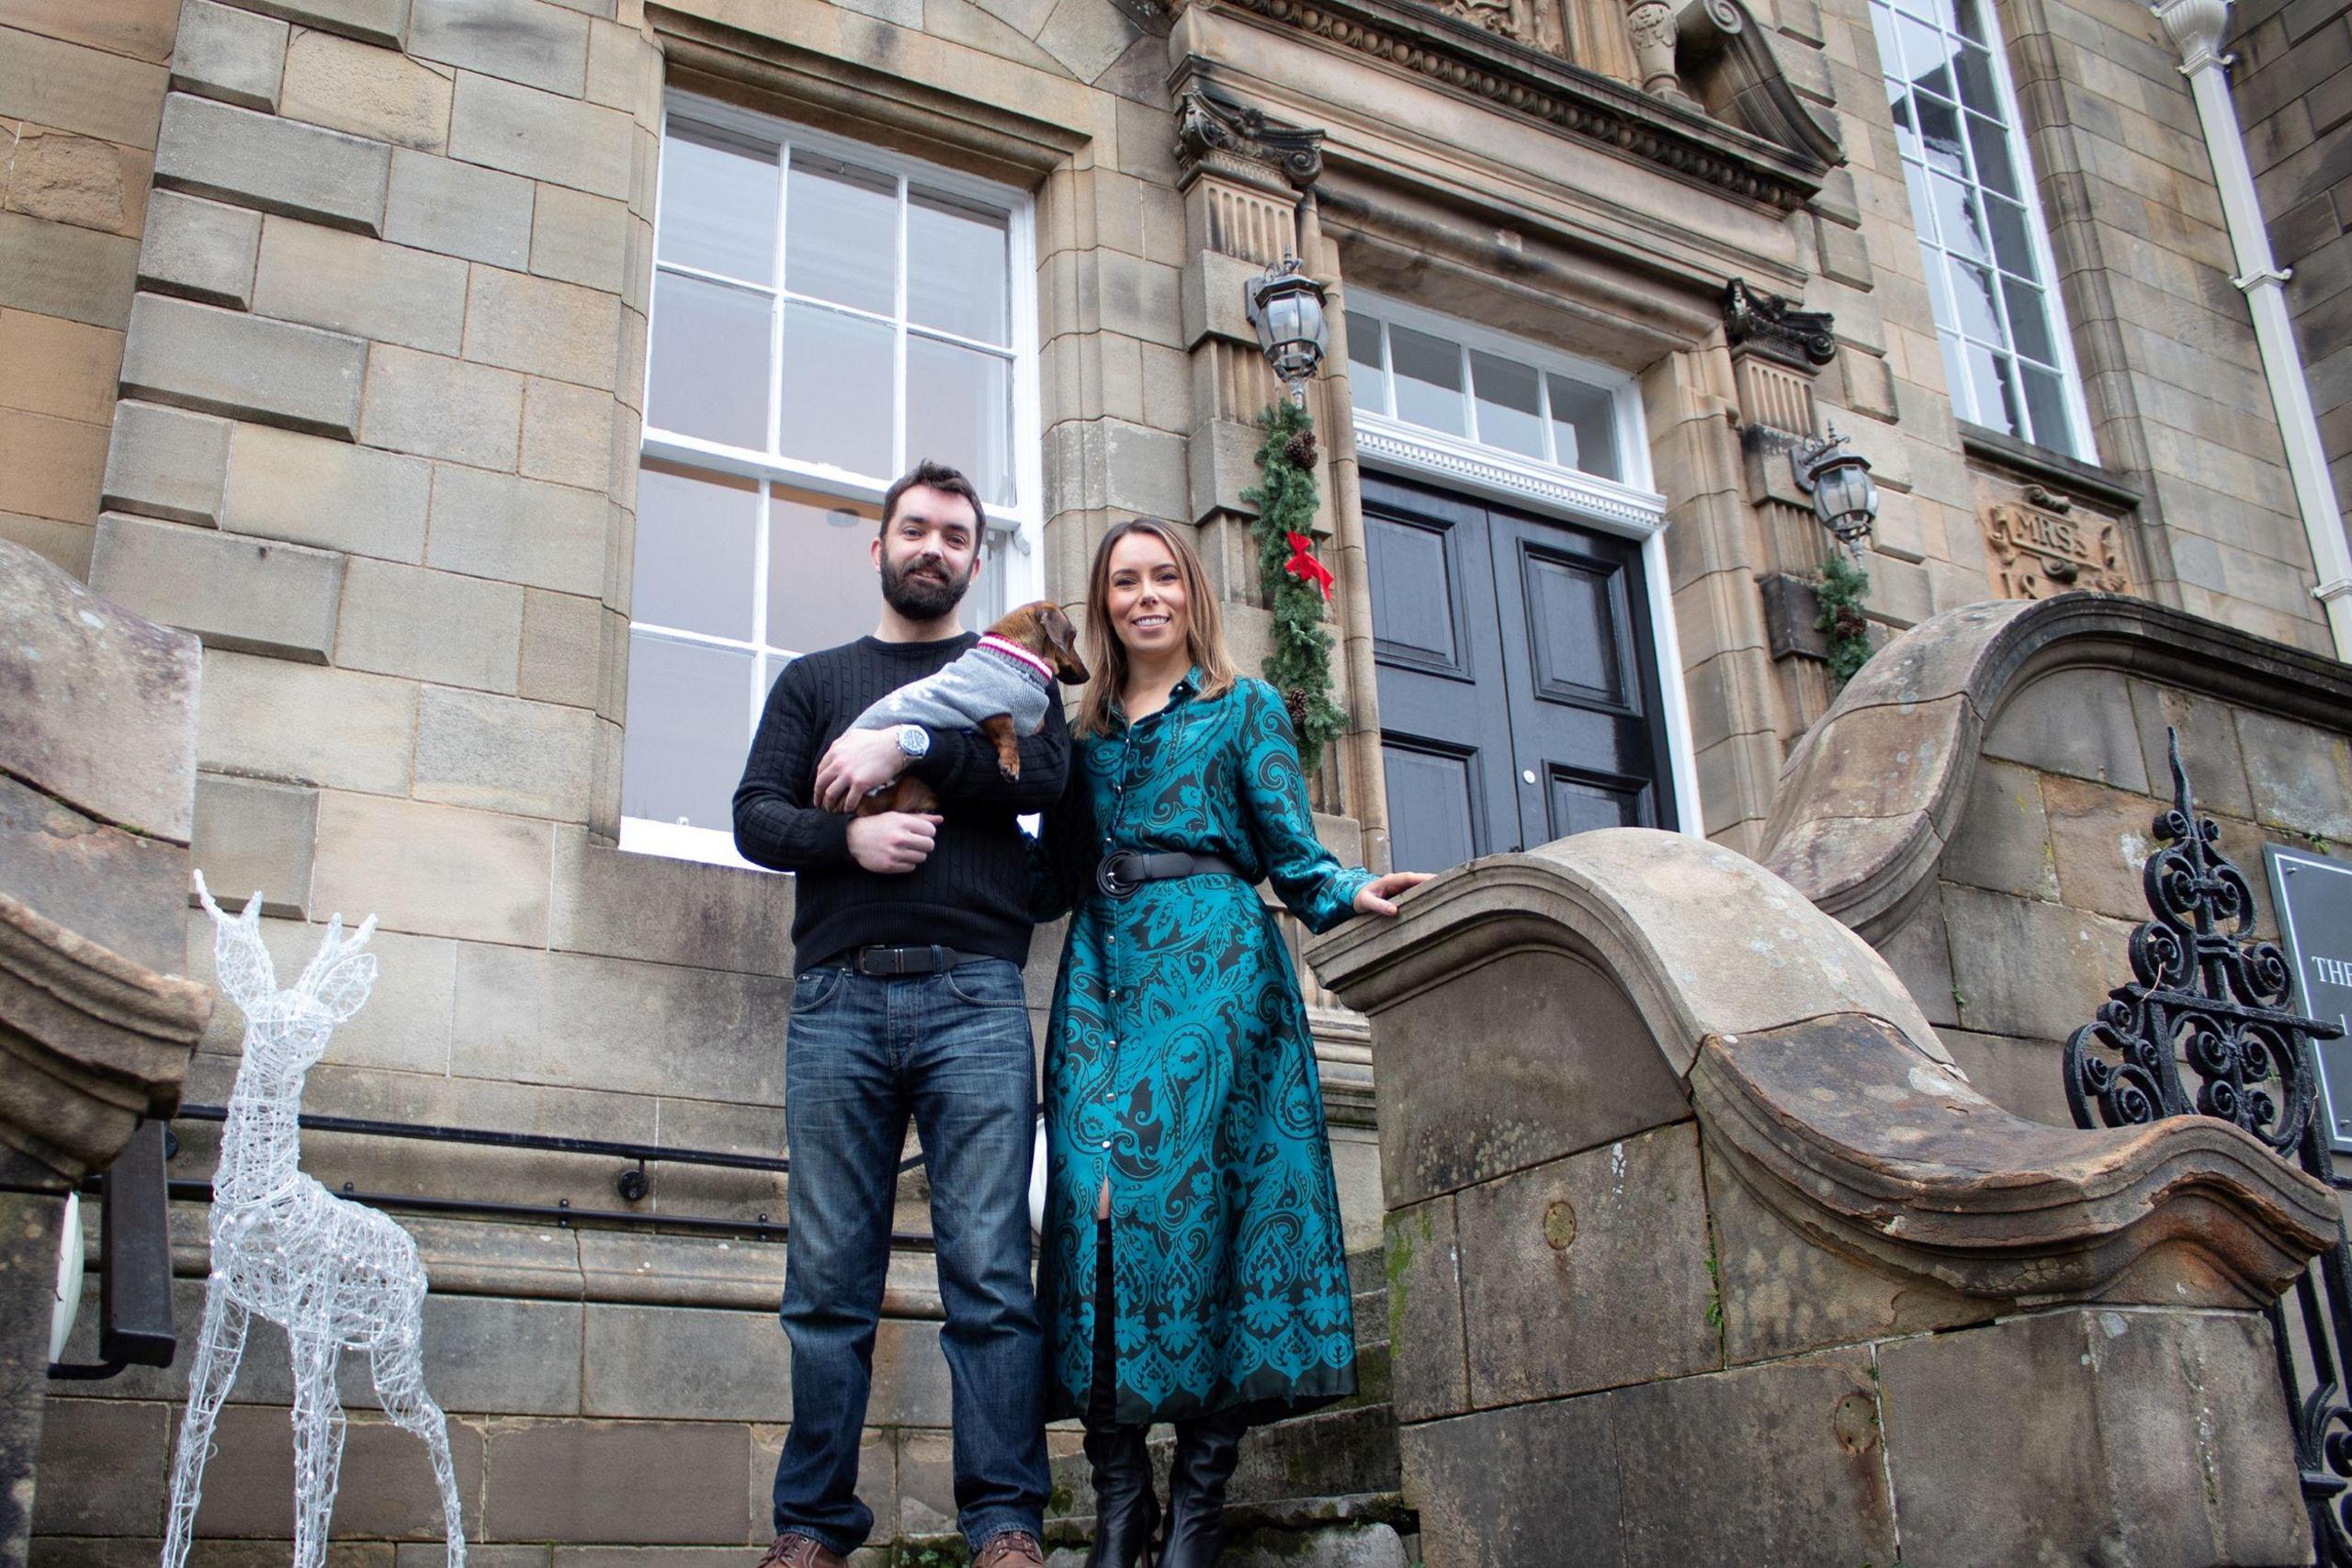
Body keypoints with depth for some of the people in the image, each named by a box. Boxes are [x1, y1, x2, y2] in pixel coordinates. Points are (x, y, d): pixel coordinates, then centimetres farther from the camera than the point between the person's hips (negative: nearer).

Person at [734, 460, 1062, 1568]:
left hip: (974, 992, -1)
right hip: (839, 993, 1)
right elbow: (756, 816, 11)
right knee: (829, 1278, 0)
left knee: (989, 1270, -7)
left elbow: (1045, 772, 0)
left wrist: (906, 747, -7)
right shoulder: (815, 679, 23)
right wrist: (848, 834, -9)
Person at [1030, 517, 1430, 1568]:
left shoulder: (1246, 709, 14)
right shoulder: (1081, 732, 23)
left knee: (1192, 1183, -15)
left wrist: (1347, 891, -16)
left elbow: (1291, 848, 3)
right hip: (1102, 967, 3)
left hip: (1213, 958, -3)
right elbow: (1050, 879, 19)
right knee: (1094, 1190, -11)